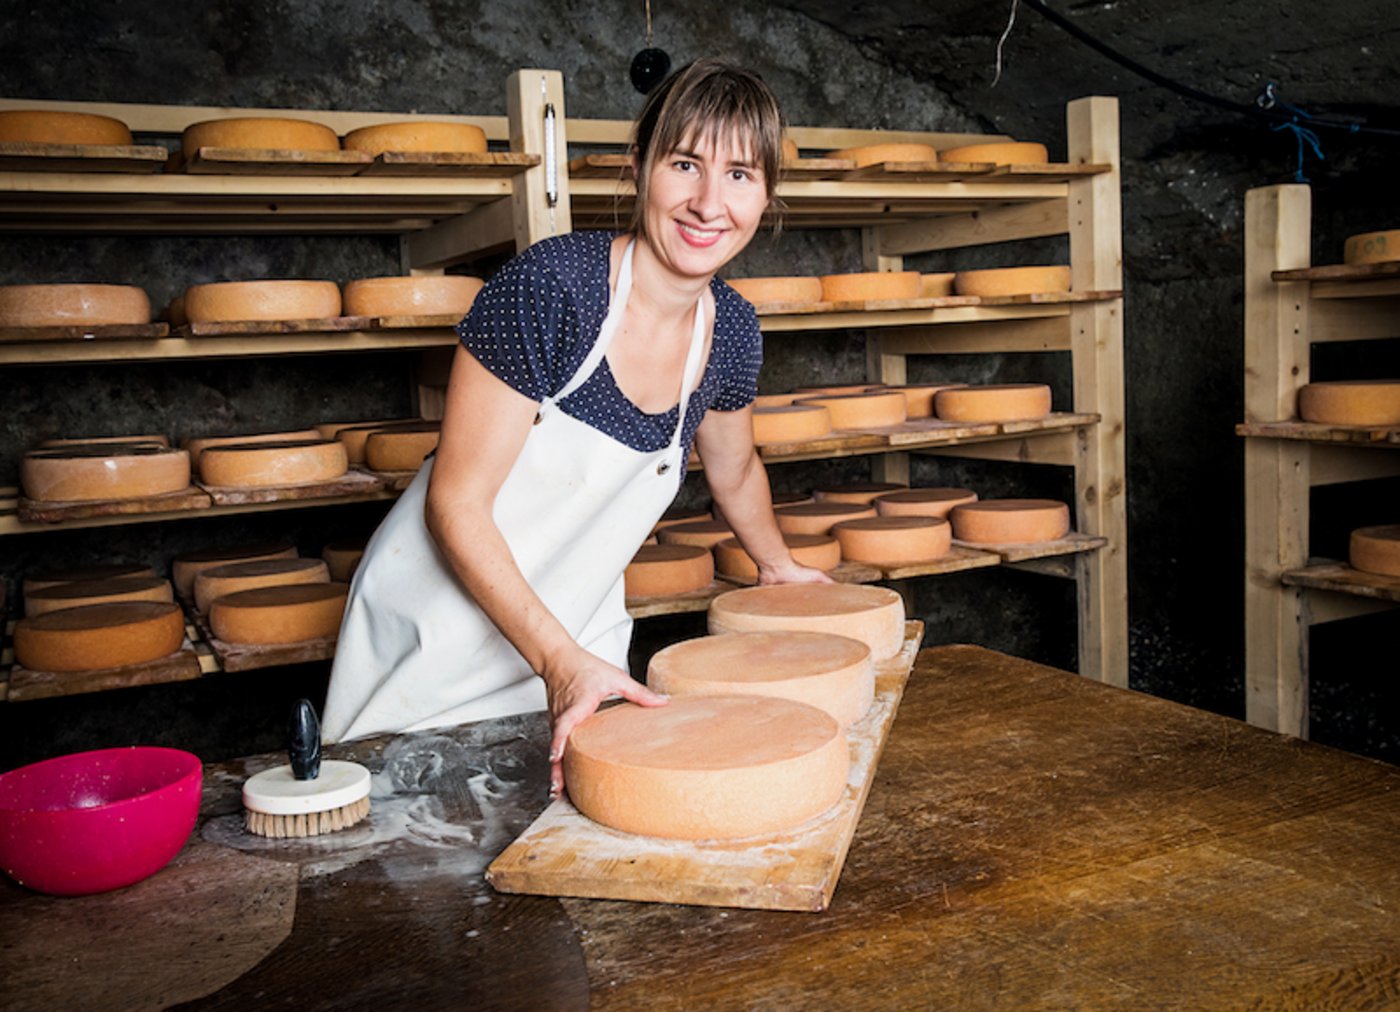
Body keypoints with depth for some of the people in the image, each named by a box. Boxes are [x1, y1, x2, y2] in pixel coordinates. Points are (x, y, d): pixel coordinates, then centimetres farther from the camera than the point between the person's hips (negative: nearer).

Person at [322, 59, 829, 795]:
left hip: (575, 644, 5)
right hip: (438, 638, -5)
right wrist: (557, 659, -27)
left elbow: (733, 471, 17)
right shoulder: (548, 287, -23)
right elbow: (455, 503, -21)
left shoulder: (731, 332, -4)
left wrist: (779, 567, 28)